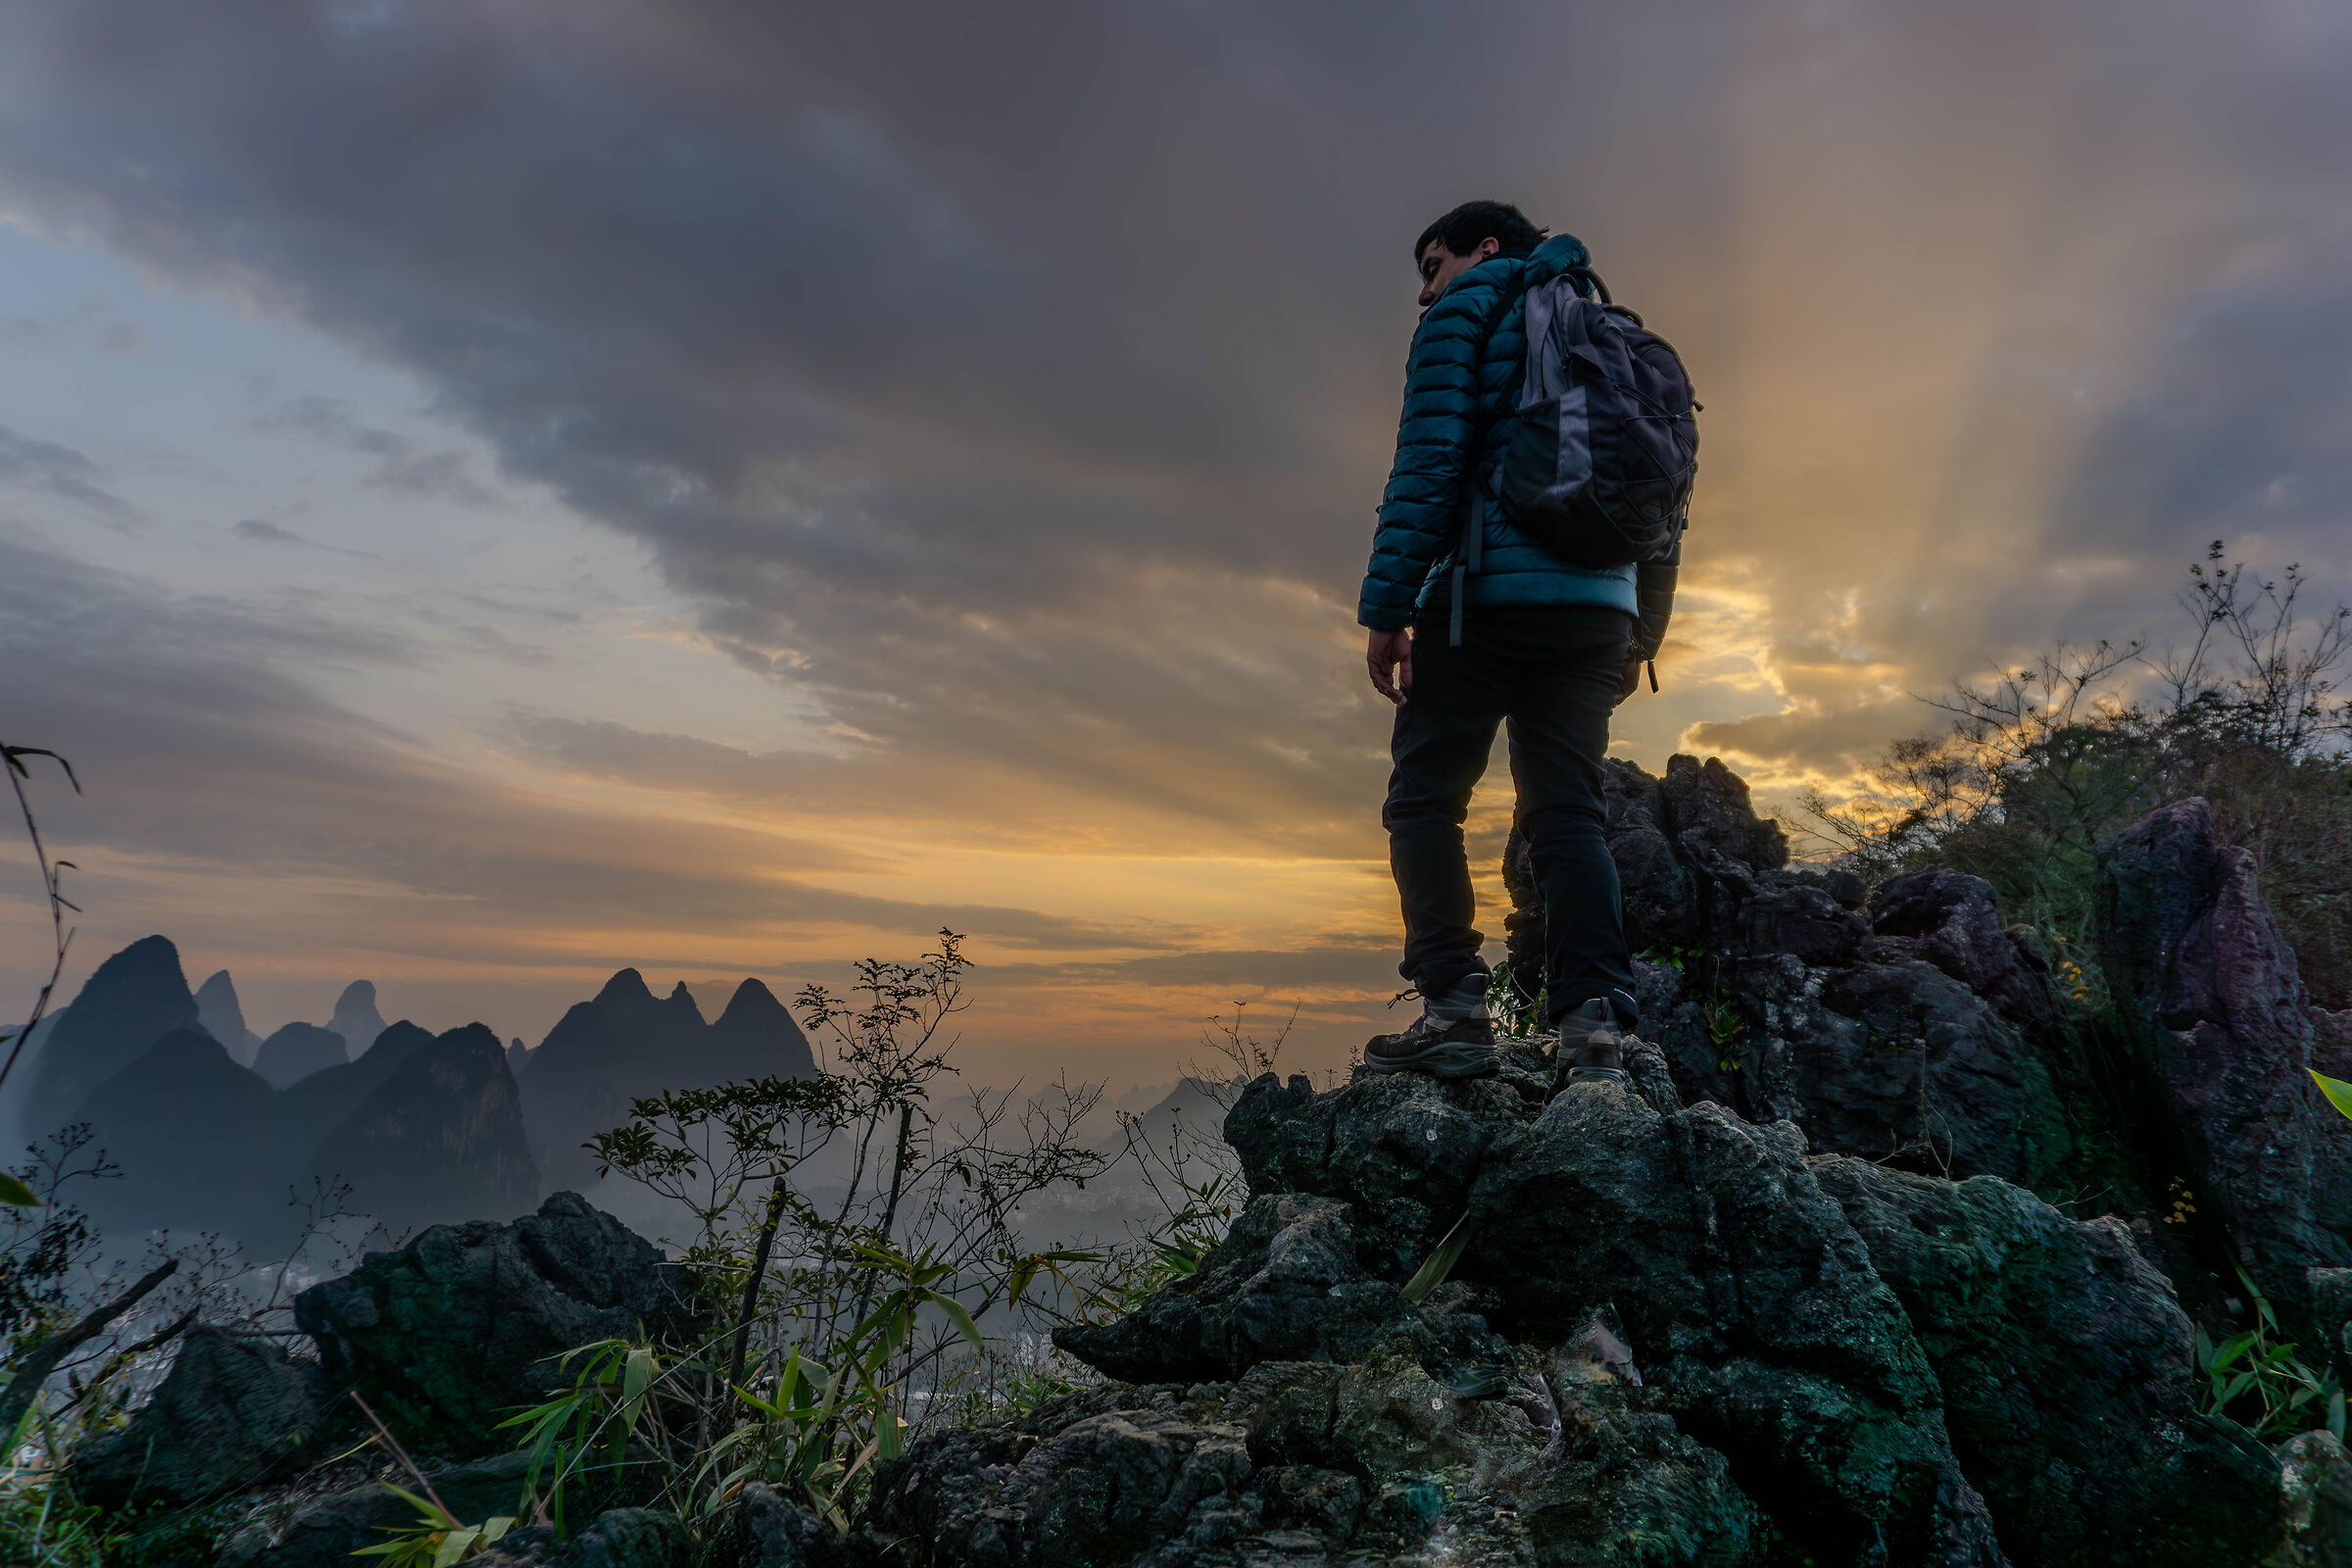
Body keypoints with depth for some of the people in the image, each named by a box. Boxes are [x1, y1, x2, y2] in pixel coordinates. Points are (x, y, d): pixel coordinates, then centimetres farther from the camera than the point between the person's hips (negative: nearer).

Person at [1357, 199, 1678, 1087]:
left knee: (1422, 798, 1)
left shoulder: (1466, 313, 8)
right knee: (1568, 813, 2)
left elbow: (1428, 464, -8)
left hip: (1489, 593, -6)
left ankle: (1454, 1010, -8)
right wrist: (1644, 634, 22)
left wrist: (1386, 608, -11)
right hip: (1598, 609, 6)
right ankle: (1594, 1025, -10)